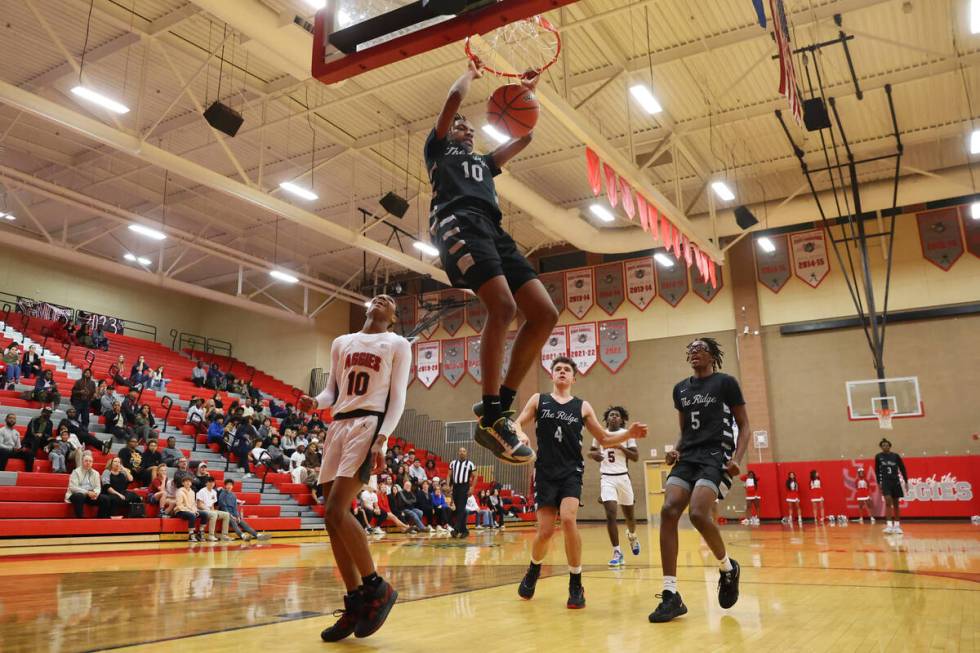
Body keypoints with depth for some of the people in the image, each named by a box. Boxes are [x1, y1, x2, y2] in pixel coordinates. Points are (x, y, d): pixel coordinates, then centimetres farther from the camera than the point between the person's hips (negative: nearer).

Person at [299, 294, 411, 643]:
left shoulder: (397, 344, 5)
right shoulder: (341, 343, 20)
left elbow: (398, 397, -3)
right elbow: (332, 391, 19)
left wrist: (382, 439, -16)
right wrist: (315, 402, -4)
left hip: (368, 424, -7)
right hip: (338, 425, 7)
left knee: (337, 511, -19)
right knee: (333, 518, 2)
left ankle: (377, 588, -4)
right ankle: (356, 604, 10)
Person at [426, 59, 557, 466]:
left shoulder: (484, 162, 41)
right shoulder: (438, 148, 25)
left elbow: (524, 137, 35)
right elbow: (454, 97, 15)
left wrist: (526, 93, 36)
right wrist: (471, 73, 33)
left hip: (493, 231, 7)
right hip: (459, 222, -7)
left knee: (545, 313, -9)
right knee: (503, 306, -29)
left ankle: (501, 404, -7)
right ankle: (490, 416, -26)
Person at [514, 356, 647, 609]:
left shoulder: (582, 406, 8)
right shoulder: (538, 400, 8)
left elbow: (604, 439, 12)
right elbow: (518, 426, 1)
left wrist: (629, 434, -5)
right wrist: (520, 438, -23)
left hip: (571, 471, 0)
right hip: (545, 472, 0)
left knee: (568, 519, -22)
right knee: (545, 530, -3)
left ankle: (576, 585, -6)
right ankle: (533, 570, 30)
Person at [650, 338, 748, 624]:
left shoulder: (725, 383, 1)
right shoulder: (680, 389, 16)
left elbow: (744, 424, 1)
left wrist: (738, 458, -14)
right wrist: (677, 451, 5)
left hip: (716, 456, -5)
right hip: (688, 458, 6)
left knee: (698, 514, -25)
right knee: (668, 511, -16)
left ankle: (728, 568, 7)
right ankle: (671, 595, -13)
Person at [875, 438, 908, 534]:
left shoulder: (896, 456, -1)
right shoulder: (878, 456, 0)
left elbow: (903, 469, 4)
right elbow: (877, 470, 7)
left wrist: (906, 482, 1)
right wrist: (879, 483, 4)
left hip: (896, 481, 1)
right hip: (885, 481, -1)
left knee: (896, 504, 8)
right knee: (888, 501, -16)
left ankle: (896, 525, 17)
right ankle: (889, 525, -18)